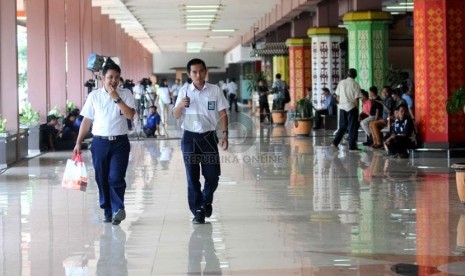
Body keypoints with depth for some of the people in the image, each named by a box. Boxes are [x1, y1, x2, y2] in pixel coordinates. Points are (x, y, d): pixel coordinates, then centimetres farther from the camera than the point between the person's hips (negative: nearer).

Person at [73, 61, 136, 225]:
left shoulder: (125, 94, 2)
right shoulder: (94, 96, 5)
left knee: (116, 178, -12)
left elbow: (130, 115, -12)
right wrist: (78, 142, 4)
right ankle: (108, 211, 17)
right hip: (100, 142, 2)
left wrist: (116, 98, -16)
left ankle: (118, 209, 0)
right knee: (102, 179, 6)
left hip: (120, 142, -2)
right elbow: (87, 121, 8)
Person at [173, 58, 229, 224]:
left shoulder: (215, 90, 0)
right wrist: (180, 105, -17)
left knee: (212, 175, 1)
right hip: (190, 137, 0)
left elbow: (222, 113, 3)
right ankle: (197, 211, 9)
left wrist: (225, 134, -5)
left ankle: (206, 201, 29)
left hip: (209, 136, 0)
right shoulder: (184, 92, 2)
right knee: (192, 176, 0)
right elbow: (176, 115, 4)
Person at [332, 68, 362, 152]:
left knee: (342, 126, 17)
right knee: (352, 127, 2)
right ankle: (352, 147, 3)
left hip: (342, 107, 4)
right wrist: (357, 108, -2)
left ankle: (336, 141, 7)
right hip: (352, 107, -4)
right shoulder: (355, 85, -9)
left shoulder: (341, 83, 3)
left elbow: (337, 96, 6)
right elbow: (356, 99, -11)